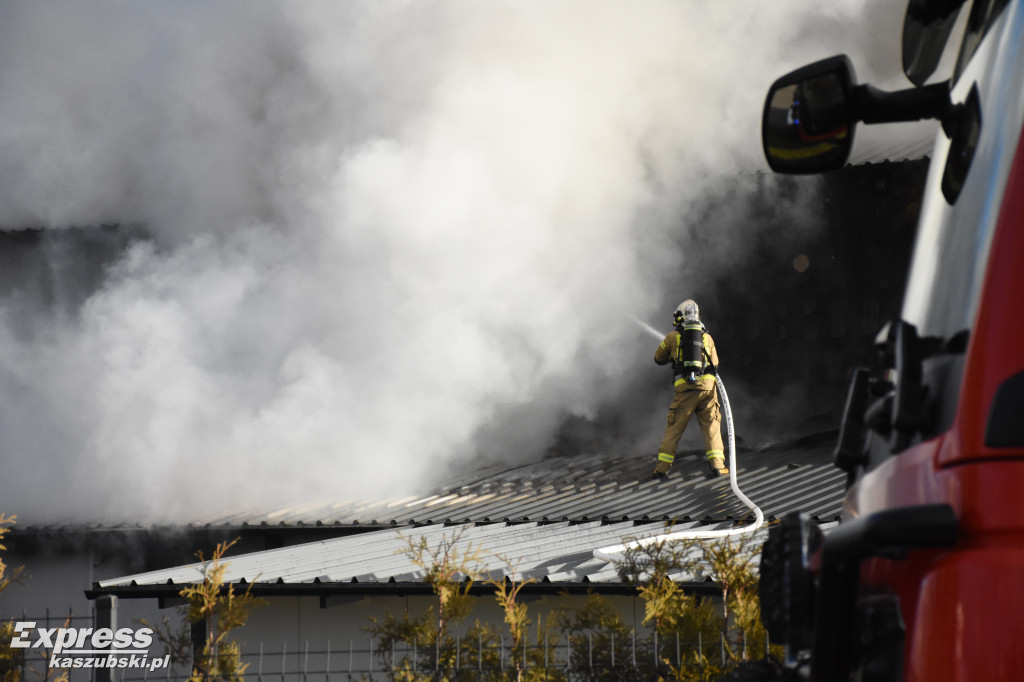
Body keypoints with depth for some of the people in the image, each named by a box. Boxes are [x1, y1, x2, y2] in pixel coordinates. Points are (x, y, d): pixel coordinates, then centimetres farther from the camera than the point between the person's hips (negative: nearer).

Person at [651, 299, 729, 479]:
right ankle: (716, 464, -4)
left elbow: (659, 359, 22)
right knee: (711, 426, 7)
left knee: (674, 428, 6)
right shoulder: (707, 337, 15)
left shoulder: (673, 337, 9)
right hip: (707, 385, 1)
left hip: (684, 388, -1)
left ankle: (662, 467, 9)